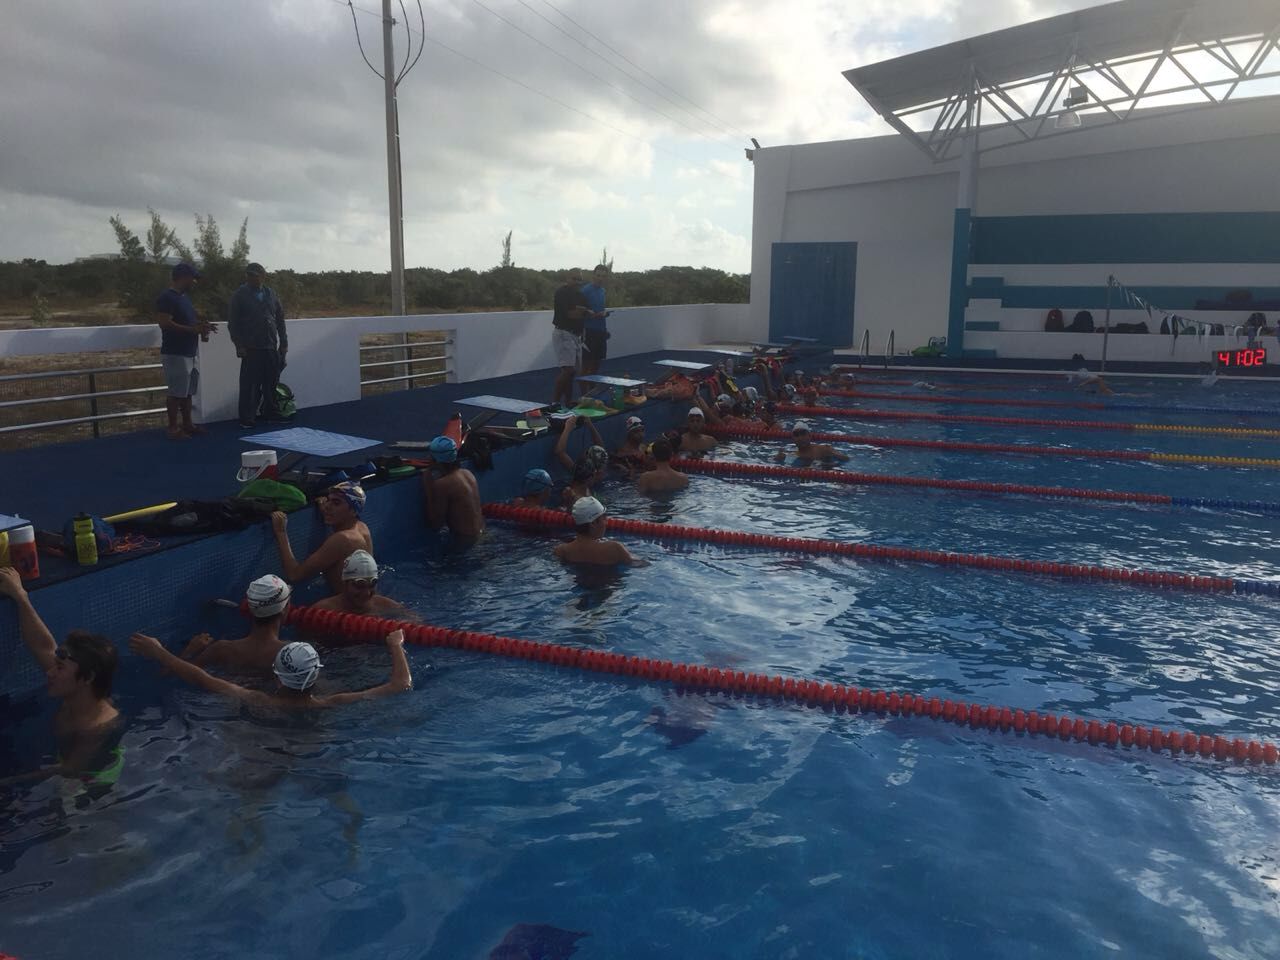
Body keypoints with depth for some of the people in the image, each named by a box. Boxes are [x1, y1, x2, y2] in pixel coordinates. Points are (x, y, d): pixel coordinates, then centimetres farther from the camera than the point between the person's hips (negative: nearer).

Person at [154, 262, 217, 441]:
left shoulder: (185, 297, 17)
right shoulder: (167, 298, -13)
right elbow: (165, 323, -21)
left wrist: (201, 325, 8)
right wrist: (192, 329, -22)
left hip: (189, 352, 9)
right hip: (175, 353, -9)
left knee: (188, 391, 14)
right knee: (176, 392, -5)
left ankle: (187, 424, 22)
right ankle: (173, 428, 0)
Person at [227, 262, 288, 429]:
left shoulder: (271, 294, 13)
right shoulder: (240, 296, 0)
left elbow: (280, 319, 15)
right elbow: (232, 323, -2)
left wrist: (283, 342, 11)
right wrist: (239, 345, -10)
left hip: (271, 348, 4)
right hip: (251, 348, -4)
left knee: (271, 383, 8)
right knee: (249, 385, -4)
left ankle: (270, 412, 21)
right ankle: (247, 418, 1)